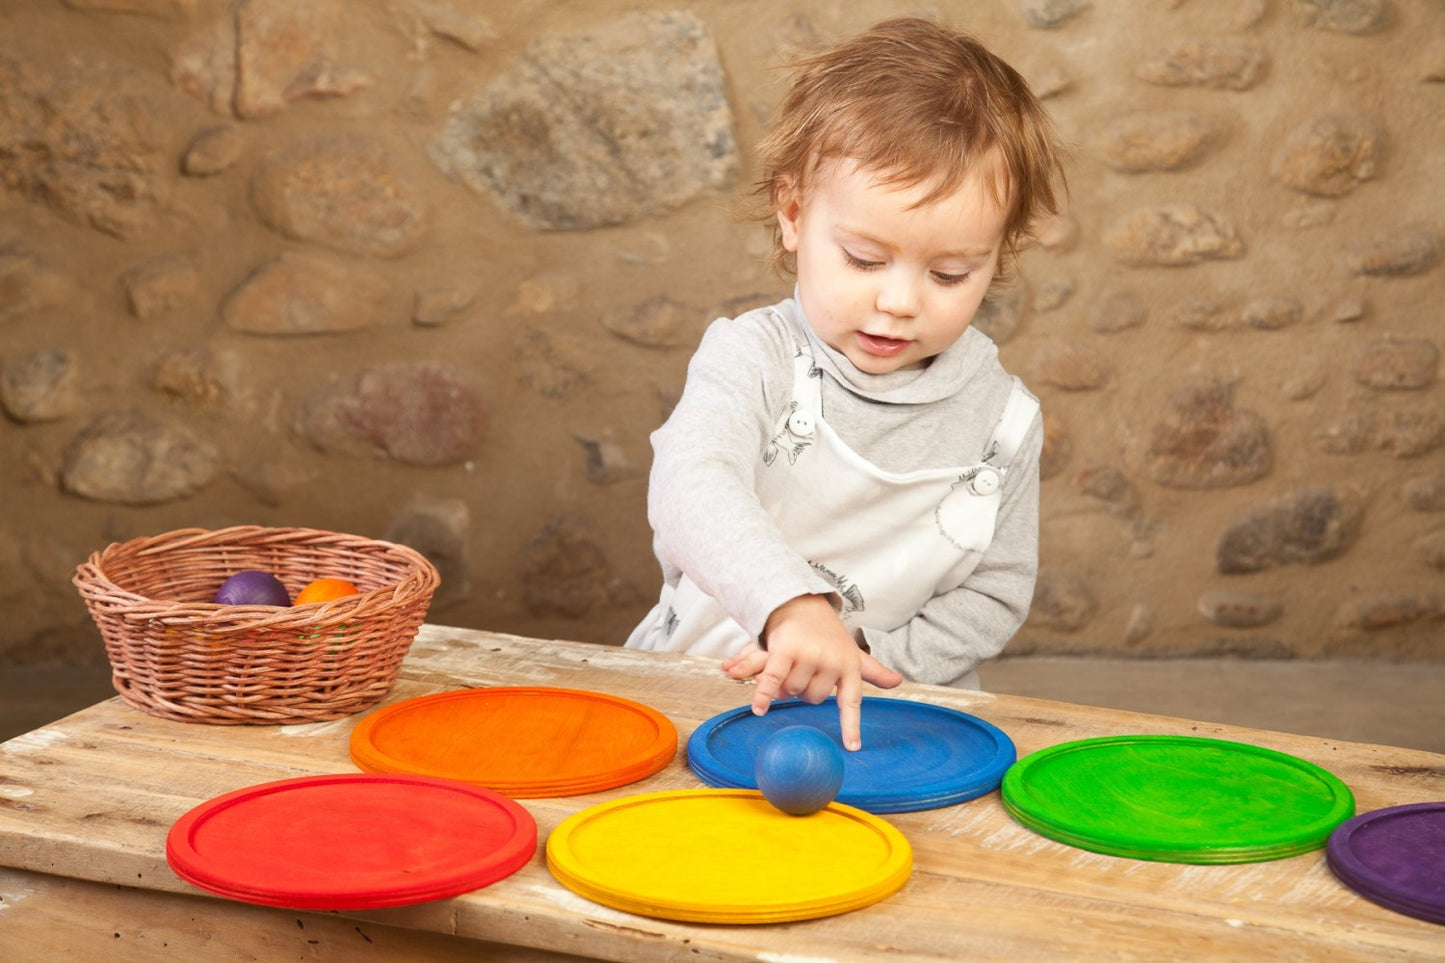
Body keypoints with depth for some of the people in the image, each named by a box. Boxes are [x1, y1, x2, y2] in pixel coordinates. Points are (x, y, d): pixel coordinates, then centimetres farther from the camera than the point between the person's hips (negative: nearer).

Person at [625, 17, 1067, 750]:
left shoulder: (1002, 420, 1)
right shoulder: (753, 360, -9)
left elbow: (994, 596, 7)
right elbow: (692, 488, -28)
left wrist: (863, 660, -10)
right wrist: (793, 605, -46)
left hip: (887, 723, 3)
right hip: (690, 705, -2)